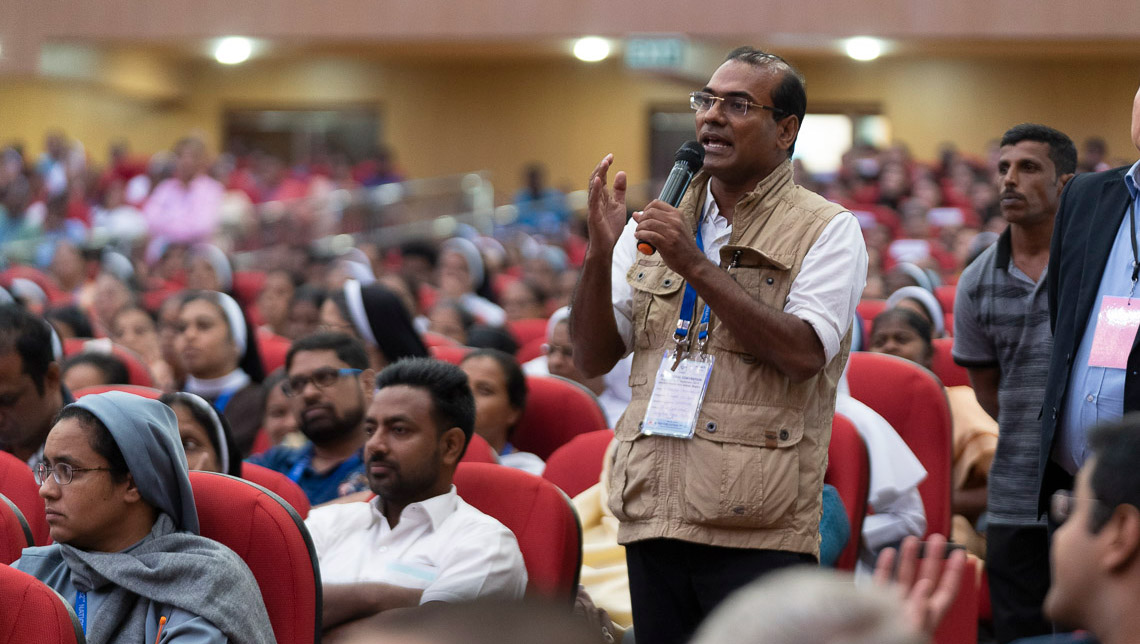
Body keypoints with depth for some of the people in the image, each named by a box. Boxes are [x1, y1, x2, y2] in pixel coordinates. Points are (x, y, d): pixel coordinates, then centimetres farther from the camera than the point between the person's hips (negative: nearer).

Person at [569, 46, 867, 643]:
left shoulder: (827, 230, 0)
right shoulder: (653, 226, 15)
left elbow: (803, 353, -15)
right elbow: (592, 358, 12)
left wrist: (697, 266, -17)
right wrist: (599, 254, -4)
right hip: (653, 521, 5)